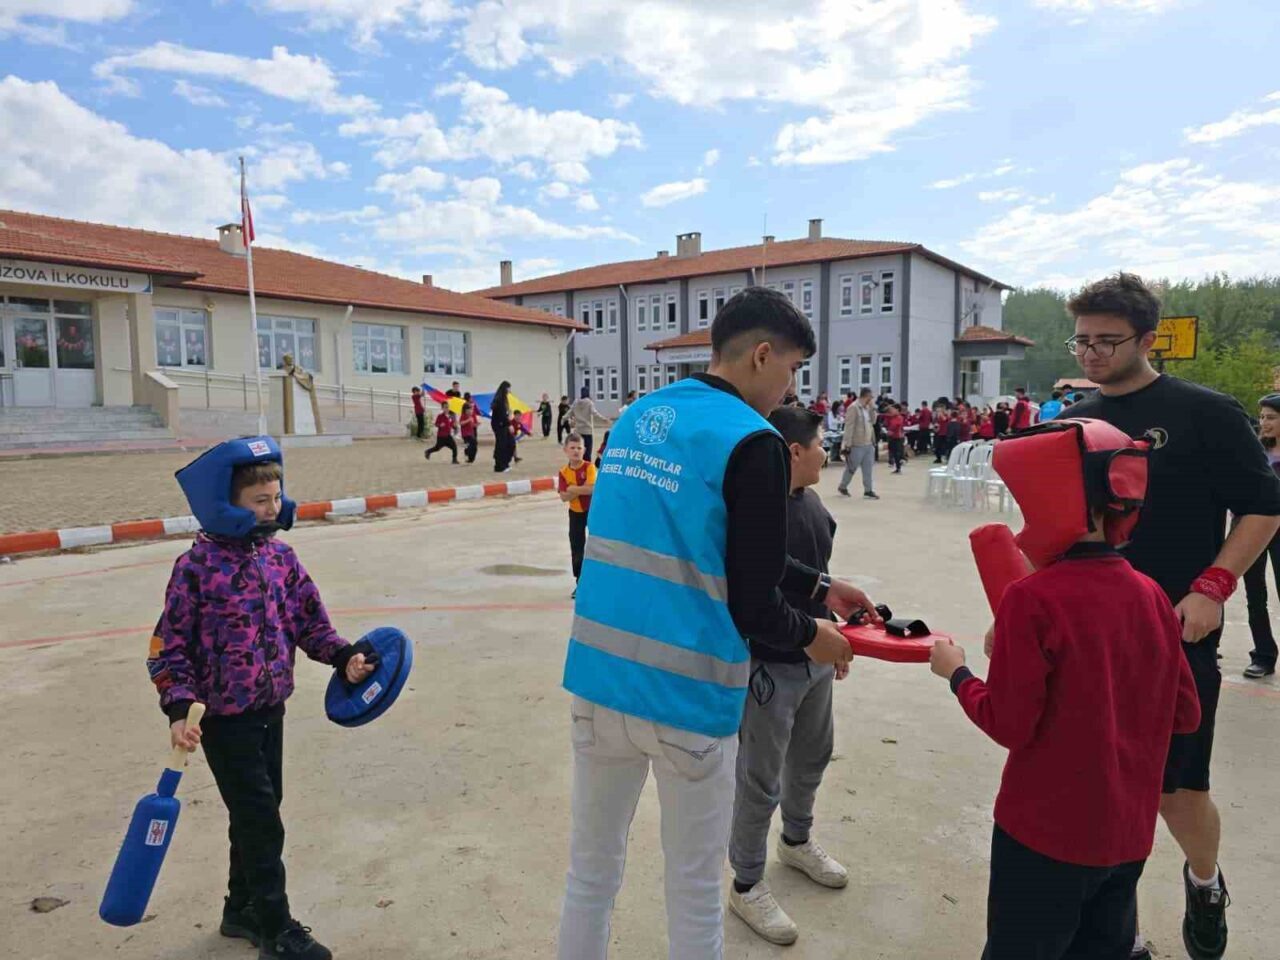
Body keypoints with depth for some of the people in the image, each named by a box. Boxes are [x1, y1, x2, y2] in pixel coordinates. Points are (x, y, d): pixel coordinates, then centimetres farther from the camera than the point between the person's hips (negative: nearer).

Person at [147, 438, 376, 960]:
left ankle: (242, 908, 39)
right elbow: (171, 644, -12)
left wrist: (343, 656, -8)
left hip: (271, 710, 6)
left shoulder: (281, 555, 0)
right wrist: (179, 709, -21)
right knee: (262, 823, 1)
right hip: (224, 718, -6)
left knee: (258, 815, 18)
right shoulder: (197, 566, -17)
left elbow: (308, 619, 6)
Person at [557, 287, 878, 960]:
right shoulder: (752, 441, -14)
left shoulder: (637, 417, 8)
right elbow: (751, 606, -13)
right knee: (694, 892, 16)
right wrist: (812, 637, 8)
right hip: (687, 696, -6)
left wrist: (820, 586, 22)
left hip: (598, 678, 6)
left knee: (590, 873, 21)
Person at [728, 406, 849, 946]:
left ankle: (796, 841, 51)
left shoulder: (810, 500, 5)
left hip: (814, 658, 9)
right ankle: (746, 885, 26)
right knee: (760, 779, 6)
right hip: (768, 666, -9)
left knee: (813, 756, 26)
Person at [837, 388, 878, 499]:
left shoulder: (867, 408, 12)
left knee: (868, 468, 8)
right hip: (857, 444, -8)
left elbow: (873, 422, 11)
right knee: (851, 468, 5)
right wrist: (848, 445, -20)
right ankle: (842, 487, 22)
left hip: (869, 444, 8)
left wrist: (872, 408, 1)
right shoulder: (853, 408, -14)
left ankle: (868, 490, 14)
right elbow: (849, 427, -17)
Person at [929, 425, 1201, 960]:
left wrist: (956, 673, -4)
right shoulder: (1150, 595, -5)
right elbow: (1186, 714, 4)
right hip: (1129, 832, 6)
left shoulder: (1032, 599, -23)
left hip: (1046, 830, -5)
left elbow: (1010, 726, -19)